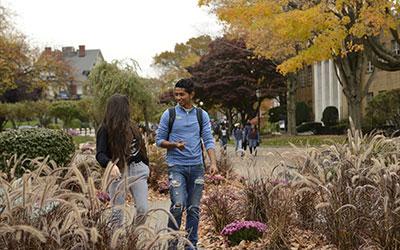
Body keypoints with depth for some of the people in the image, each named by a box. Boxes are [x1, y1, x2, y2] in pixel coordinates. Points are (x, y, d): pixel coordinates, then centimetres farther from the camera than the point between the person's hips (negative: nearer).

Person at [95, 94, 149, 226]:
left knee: (143, 209, -3)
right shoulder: (105, 130, -6)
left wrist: (146, 166, 14)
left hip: (137, 169, 4)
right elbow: (100, 154, -15)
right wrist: (111, 164, -35)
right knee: (117, 211, 2)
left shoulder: (131, 126, 12)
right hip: (118, 171, -4)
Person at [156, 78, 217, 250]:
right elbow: (159, 140, 5)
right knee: (178, 205, -15)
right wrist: (174, 145, -15)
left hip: (197, 167, 3)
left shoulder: (202, 115, 8)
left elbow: (208, 141, 4)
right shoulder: (169, 114, 2)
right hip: (176, 166, -3)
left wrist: (213, 162, -9)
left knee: (194, 209, 7)